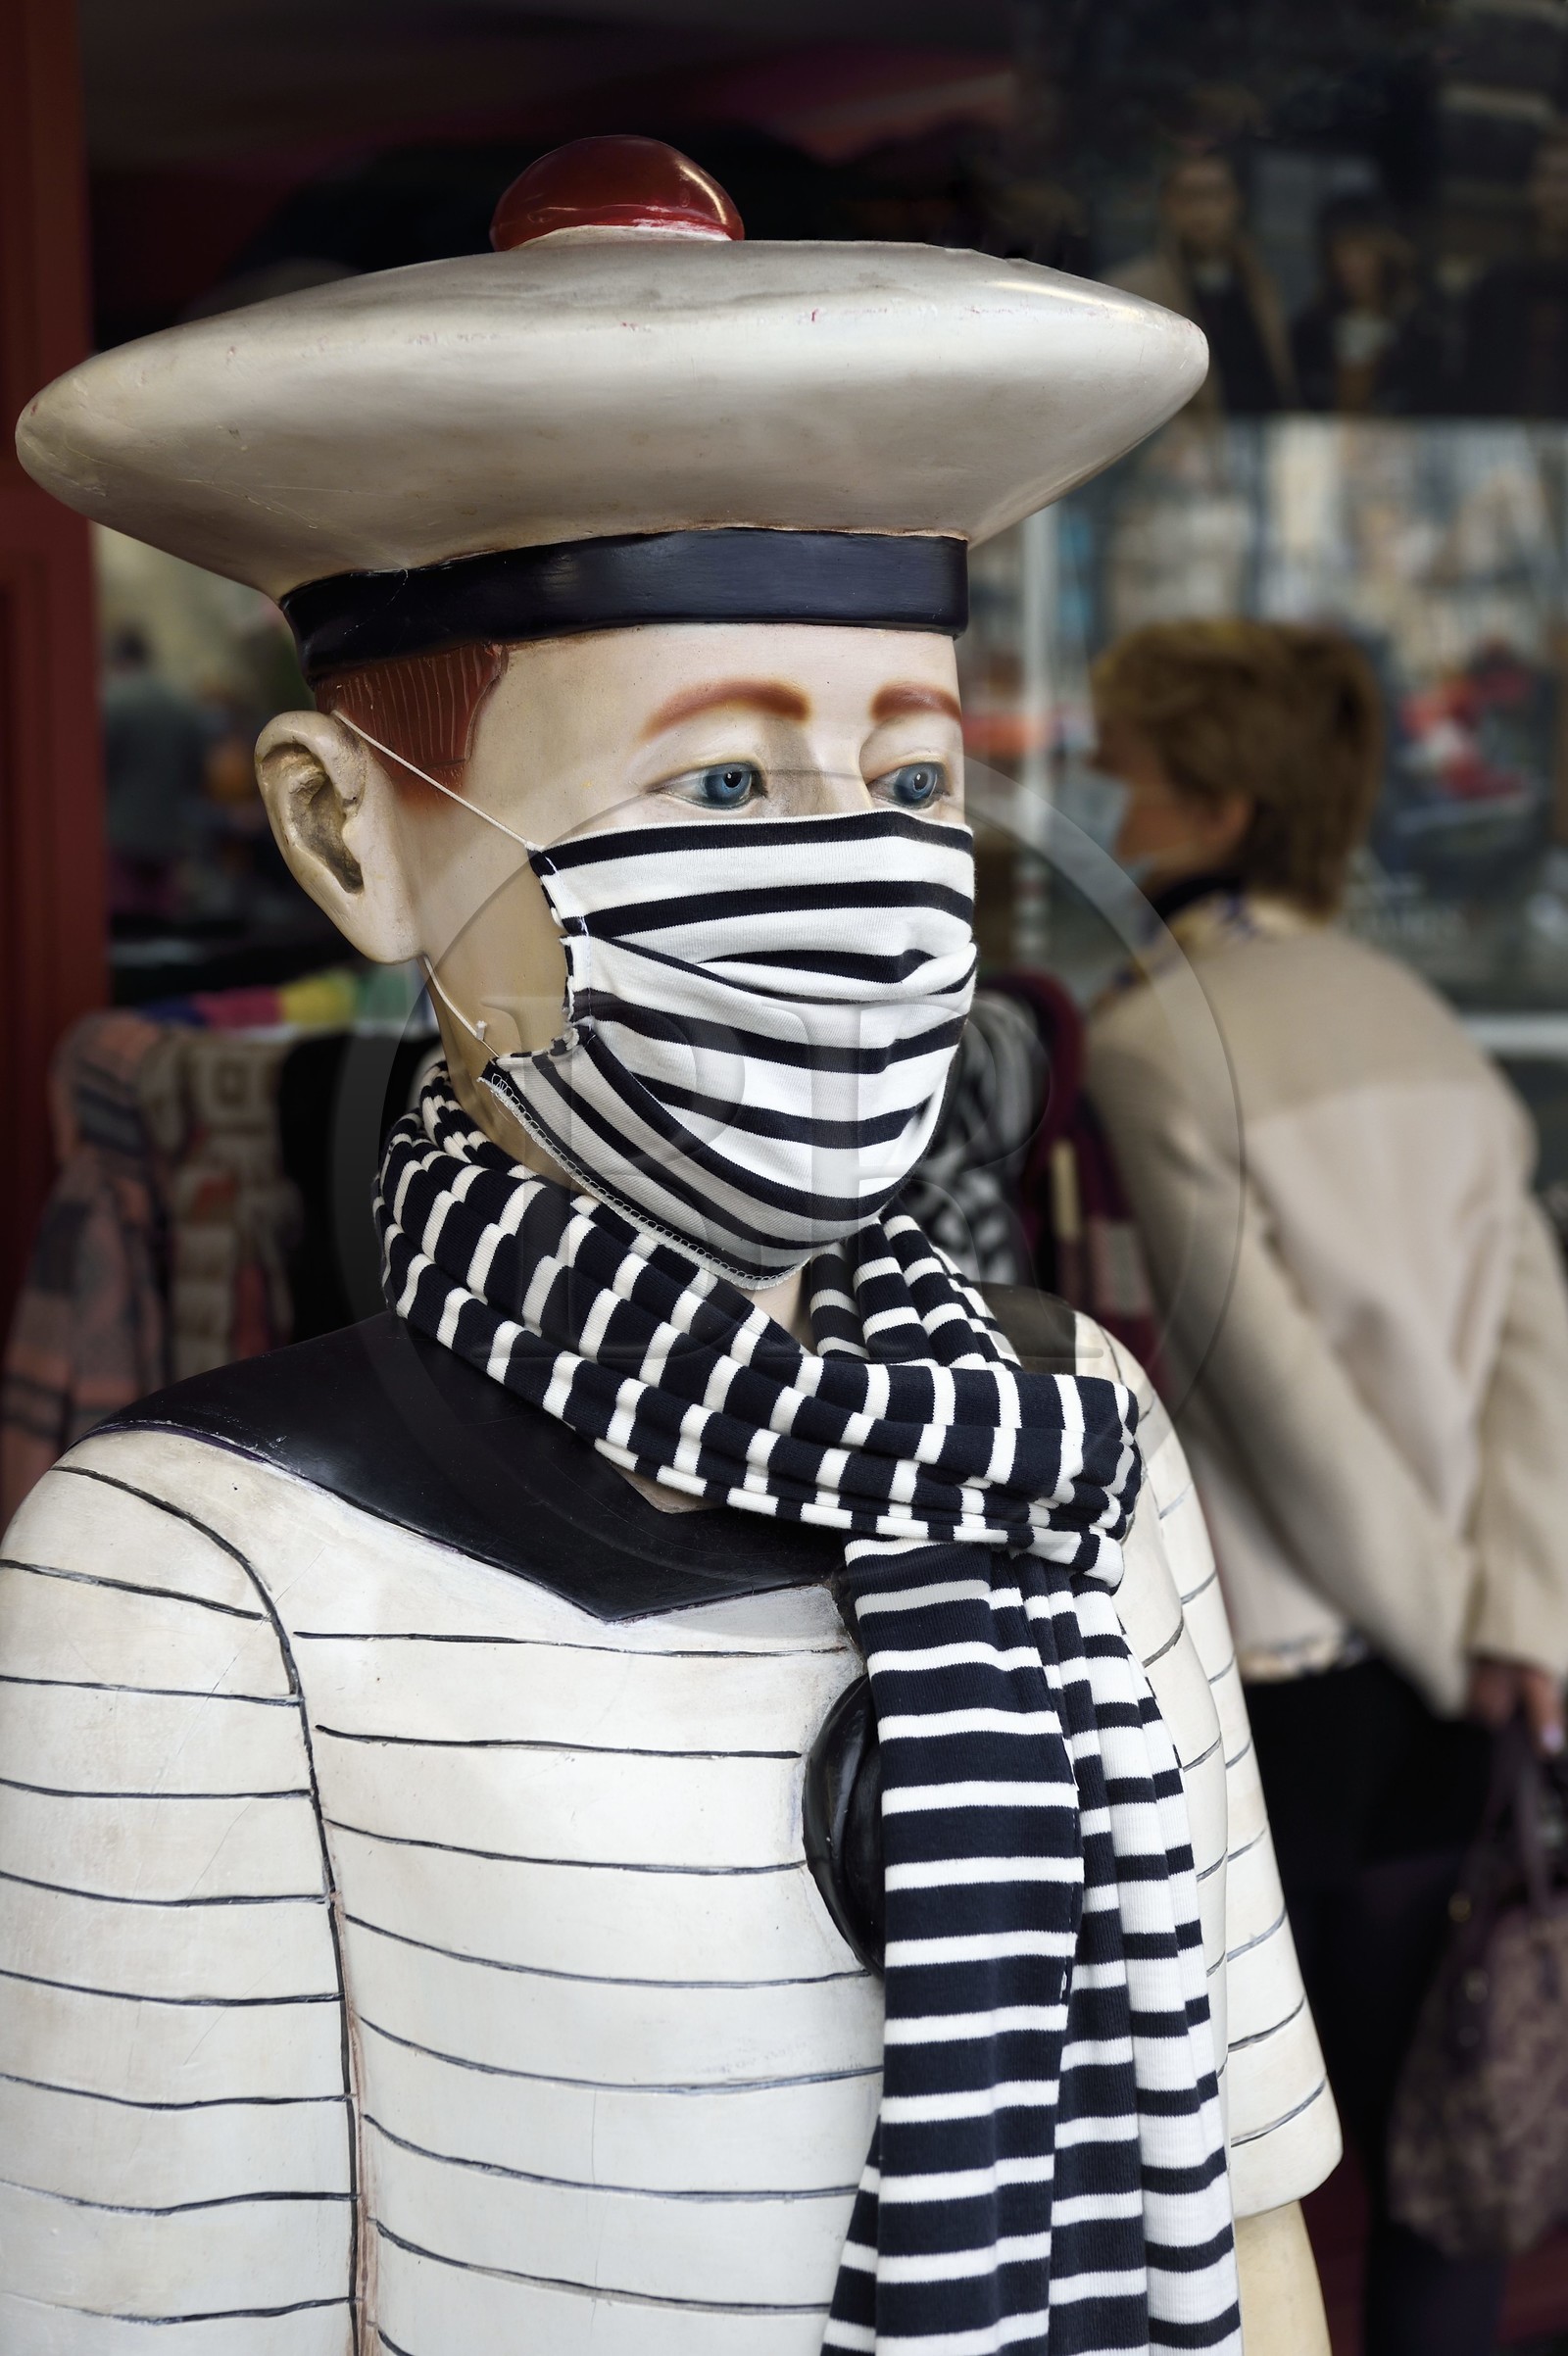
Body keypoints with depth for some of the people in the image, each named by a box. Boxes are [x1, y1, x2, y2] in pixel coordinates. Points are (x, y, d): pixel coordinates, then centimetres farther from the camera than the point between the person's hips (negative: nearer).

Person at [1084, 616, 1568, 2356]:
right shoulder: (1420, 1021, 6)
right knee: (1416, 2115, 15)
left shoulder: (1142, 1042, -12)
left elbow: (1268, 1366, -16)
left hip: (1259, 1672, -5)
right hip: (1423, 1686, 6)